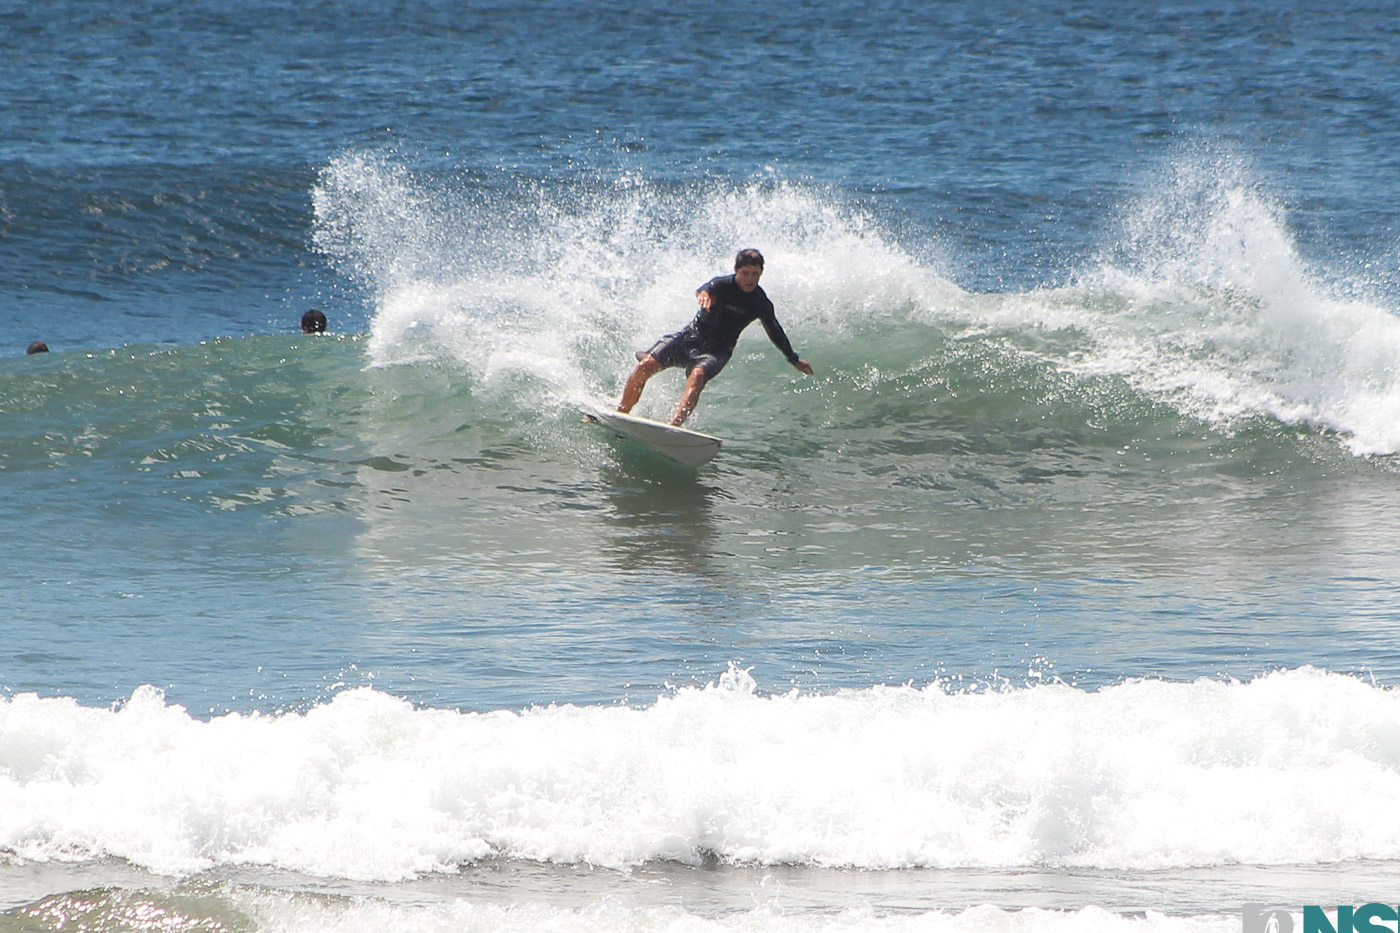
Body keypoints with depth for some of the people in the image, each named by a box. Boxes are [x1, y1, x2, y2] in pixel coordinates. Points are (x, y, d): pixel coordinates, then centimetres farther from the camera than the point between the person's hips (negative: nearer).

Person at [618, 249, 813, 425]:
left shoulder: (761, 303, -2)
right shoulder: (723, 285, -11)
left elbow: (775, 332, 16)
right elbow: (709, 288, -36)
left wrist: (794, 359, 29)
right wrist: (703, 293, -63)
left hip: (717, 350, 0)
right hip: (692, 336, 0)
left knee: (698, 375, -34)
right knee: (646, 364, -18)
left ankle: (674, 425, -51)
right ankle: (619, 415, -3)